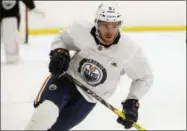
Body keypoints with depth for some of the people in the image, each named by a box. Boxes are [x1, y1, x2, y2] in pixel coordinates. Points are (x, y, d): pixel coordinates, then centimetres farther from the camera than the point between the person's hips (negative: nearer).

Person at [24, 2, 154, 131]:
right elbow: (62, 38, 4)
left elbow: (145, 77, -6)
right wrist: (58, 52, -16)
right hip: (67, 78, 0)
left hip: (88, 98, 1)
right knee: (45, 113, -27)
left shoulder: (130, 50, -21)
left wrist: (133, 101, -16)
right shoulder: (81, 30, -19)